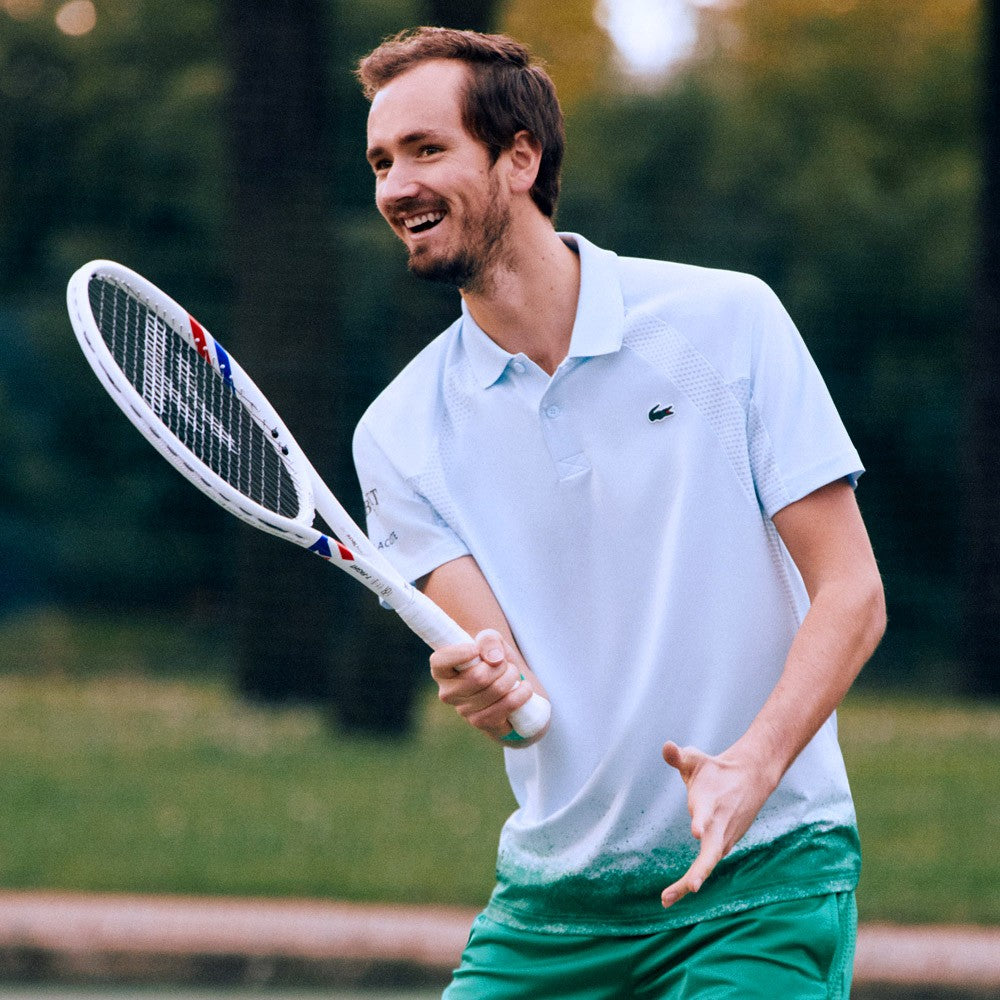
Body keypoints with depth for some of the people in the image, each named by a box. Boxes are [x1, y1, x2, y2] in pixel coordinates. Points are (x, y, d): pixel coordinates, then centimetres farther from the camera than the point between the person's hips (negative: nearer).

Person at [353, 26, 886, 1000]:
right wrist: (492, 689, -33)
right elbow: (522, 699, -7)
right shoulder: (399, 434, 1)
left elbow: (852, 595, -7)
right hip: (552, 894, 3)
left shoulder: (725, 321, -5)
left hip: (760, 876, -3)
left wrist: (751, 770, -24)